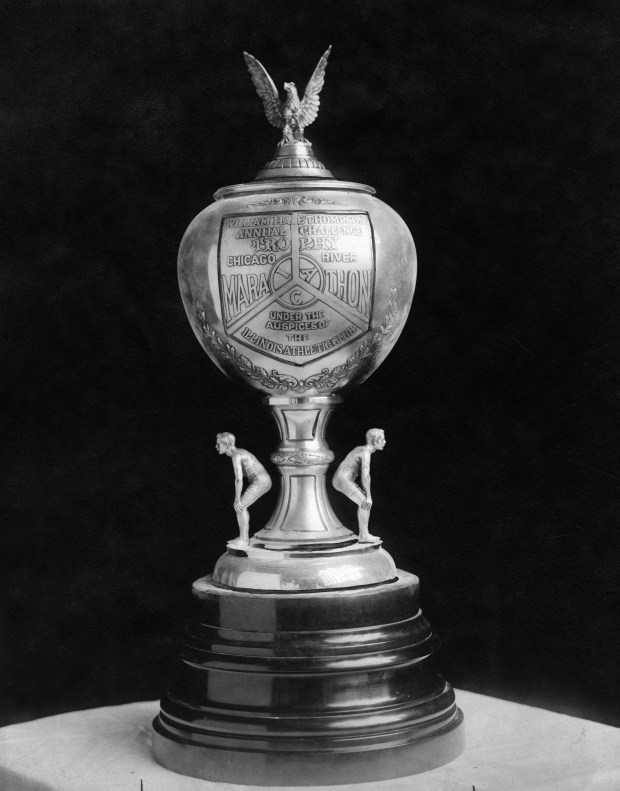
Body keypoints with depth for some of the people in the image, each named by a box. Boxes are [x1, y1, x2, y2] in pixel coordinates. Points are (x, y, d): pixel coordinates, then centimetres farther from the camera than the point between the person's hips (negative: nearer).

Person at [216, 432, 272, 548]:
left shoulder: (236, 456, -15)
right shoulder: (238, 452, 15)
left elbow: (239, 479, -20)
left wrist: (237, 500, -16)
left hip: (260, 482, -9)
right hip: (264, 481, 9)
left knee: (240, 507, -6)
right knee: (241, 506, 14)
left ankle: (243, 540, 1)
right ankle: (244, 537, 19)